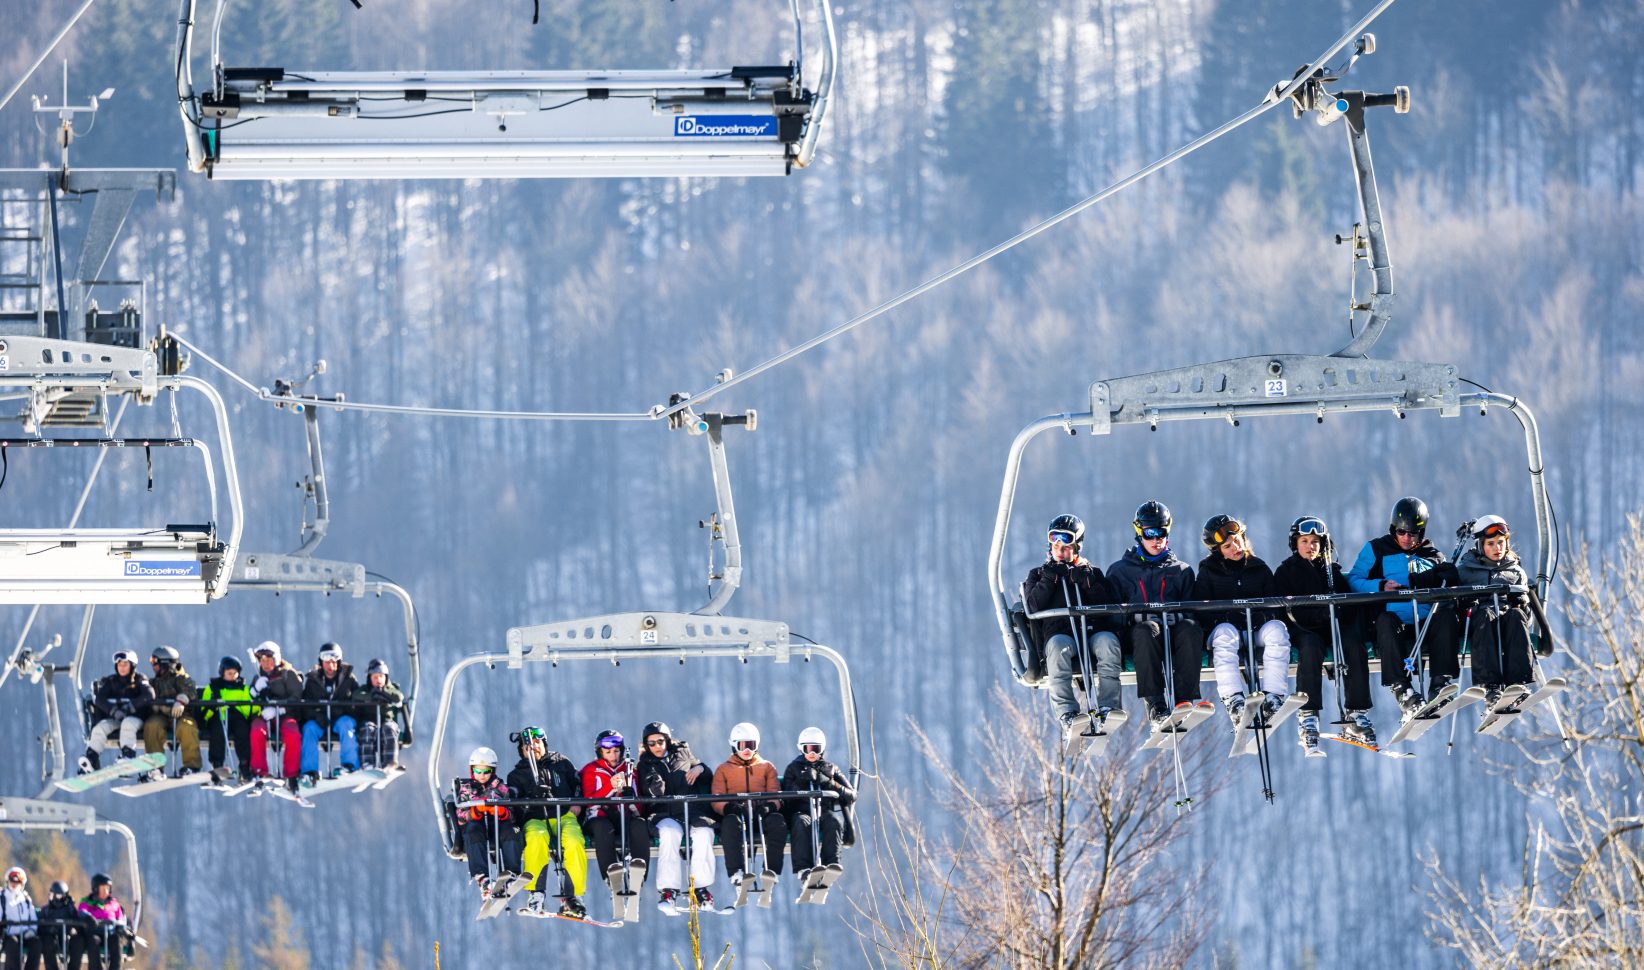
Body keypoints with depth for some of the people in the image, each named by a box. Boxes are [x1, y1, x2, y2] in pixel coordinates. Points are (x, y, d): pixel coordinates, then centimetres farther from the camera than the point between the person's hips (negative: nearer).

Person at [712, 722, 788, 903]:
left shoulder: (767, 768, 25)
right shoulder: (723, 770, 22)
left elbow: (775, 795, 12)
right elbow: (717, 800, 9)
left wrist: (770, 805, -13)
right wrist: (728, 807, -15)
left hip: (761, 813, 1)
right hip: (736, 813, -1)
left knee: (777, 821, -35)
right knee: (731, 823, -40)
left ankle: (772, 870, -44)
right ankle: (737, 872, -51)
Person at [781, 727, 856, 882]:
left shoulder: (830, 769, 21)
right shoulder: (794, 768, 20)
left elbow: (852, 795, 10)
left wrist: (830, 784, -5)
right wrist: (802, 781, -9)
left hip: (826, 812, 1)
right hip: (801, 811, -1)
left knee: (833, 821, -36)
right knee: (801, 823, -37)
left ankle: (831, 864, -44)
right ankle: (802, 869, -47)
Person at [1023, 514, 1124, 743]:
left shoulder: (1091, 573, 25)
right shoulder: (1039, 574, 24)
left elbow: (1109, 604, 9)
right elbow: (1033, 607, 6)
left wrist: (1088, 582, -2)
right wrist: (1049, 579, 1)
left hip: (1093, 631, 1)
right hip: (1059, 631, -1)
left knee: (1108, 642, -35)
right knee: (1059, 646, -38)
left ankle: (1108, 707, -37)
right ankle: (1067, 714, -42)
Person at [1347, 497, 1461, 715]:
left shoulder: (1433, 555, 24)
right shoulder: (1376, 550, 16)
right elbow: (1353, 580, 7)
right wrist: (1380, 587, -11)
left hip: (1426, 623, 2)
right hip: (1394, 622, -2)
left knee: (1446, 614, -29)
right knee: (1386, 619, -37)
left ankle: (1442, 680, -34)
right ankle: (1400, 686, -42)